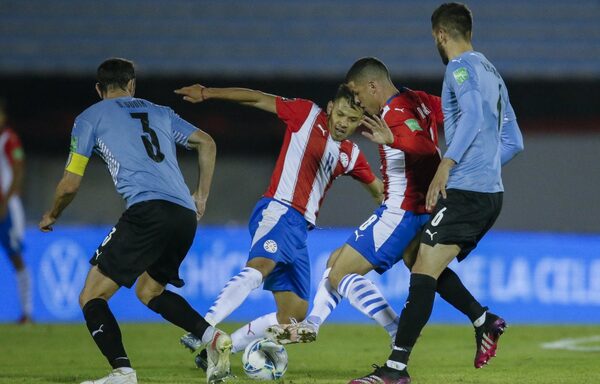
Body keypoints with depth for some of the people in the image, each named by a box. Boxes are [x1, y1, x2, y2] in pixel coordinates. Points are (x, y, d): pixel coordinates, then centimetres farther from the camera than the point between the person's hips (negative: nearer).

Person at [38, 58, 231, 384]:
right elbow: (207, 143, 28)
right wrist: (202, 195, 31)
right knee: (148, 290, 28)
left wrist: (51, 216, 31)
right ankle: (212, 337, 7)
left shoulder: (90, 117, 13)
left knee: (92, 297, -1)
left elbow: (70, 185, 13)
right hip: (186, 216, 6)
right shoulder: (159, 112, 28)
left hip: (147, 211, -6)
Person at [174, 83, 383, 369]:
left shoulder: (351, 155, 19)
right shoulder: (307, 114, 3)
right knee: (260, 265, -37)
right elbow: (257, 99, 2)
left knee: (294, 314, 1)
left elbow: (379, 190, 32)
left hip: (300, 227, 7)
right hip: (278, 211, -7)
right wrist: (208, 93, -5)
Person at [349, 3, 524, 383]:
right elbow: (513, 142, 24)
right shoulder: (492, 72, 21)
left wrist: (447, 163, -32)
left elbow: (473, 113, -26)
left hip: (464, 191, -9)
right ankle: (485, 322, 15)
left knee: (424, 273, -13)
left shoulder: (461, 67, -6)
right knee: (429, 266, 19)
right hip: (491, 192, 9)